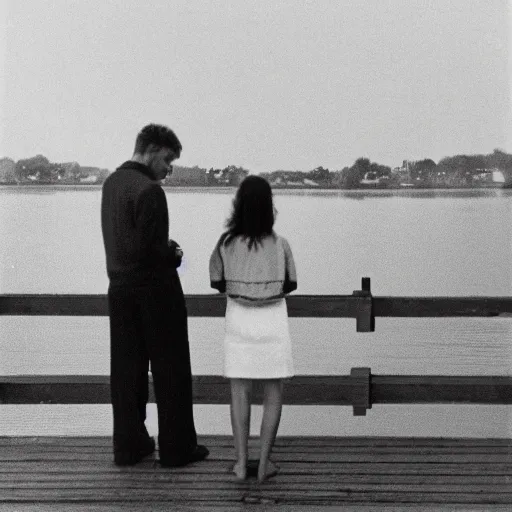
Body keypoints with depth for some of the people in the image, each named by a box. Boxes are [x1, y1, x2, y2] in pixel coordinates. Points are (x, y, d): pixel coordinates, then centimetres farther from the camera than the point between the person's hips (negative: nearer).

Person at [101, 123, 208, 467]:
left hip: (120, 287, 8)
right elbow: (145, 249, -23)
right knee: (171, 370, 4)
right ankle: (177, 447, 11)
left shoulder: (112, 182, 8)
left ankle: (128, 445, 18)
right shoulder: (149, 190, -19)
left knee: (126, 370, 12)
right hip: (154, 288, -8)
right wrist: (173, 254, -5)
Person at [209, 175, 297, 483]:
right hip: (273, 320, -1)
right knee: (274, 393, 8)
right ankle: (264, 462, 5)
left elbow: (216, 283, 4)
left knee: (240, 392, 10)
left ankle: (241, 462, 7)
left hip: (239, 319, 1)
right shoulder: (280, 244, -8)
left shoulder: (226, 244, -8)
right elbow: (291, 284, 3)